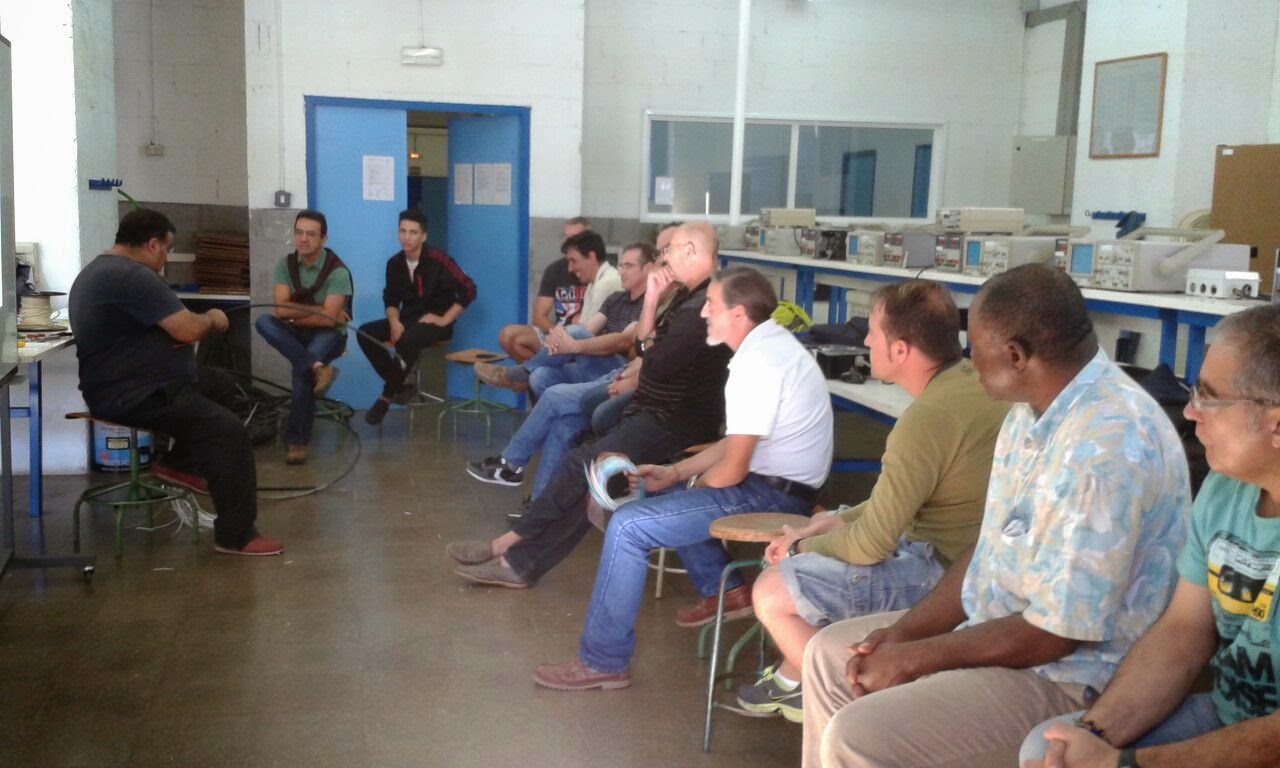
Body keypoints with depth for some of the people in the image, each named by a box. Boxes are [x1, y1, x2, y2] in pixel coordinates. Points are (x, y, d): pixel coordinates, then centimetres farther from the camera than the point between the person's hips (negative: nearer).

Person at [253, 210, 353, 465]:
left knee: (302, 370, -33)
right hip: (296, 335, 5)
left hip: (328, 335, -4)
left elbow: (328, 319, -21)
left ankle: (297, 440, -23)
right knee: (263, 321, -26)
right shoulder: (285, 265, -1)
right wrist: (318, 310, -17)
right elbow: (280, 309, -12)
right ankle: (317, 367, -38)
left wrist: (294, 315, -11)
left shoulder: (337, 271, -15)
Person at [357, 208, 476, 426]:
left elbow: (468, 290, -16)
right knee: (365, 333, -14)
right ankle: (401, 386, -7)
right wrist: (394, 322, -11)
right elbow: (391, 299, 10)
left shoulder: (438, 260, -15)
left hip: (435, 322, -6)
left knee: (407, 340, -36)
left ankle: (387, 397, -18)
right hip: (407, 319, 6)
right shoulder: (395, 263, 2)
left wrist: (444, 320, -16)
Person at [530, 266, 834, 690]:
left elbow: (732, 470, -21)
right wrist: (674, 473, 8)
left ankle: (603, 661, -7)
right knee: (663, 492, 29)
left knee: (627, 526, -16)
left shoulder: (758, 364, -22)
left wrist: (683, 485, -2)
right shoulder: (771, 344, 10)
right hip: (779, 482, 11)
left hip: (770, 495, -11)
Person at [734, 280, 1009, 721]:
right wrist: (837, 520, 9)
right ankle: (792, 679, 32)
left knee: (770, 594, -9)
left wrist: (805, 545, -2)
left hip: (940, 569, -10)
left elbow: (869, 545, -21)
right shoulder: (970, 379, 3)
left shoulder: (926, 419, -27)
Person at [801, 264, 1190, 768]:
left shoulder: (1106, 448, -30)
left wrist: (914, 658, -16)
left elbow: (1052, 634, -27)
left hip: (1065, 676, -10)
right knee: (830, 655, 14)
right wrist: (904, 631, -1)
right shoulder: (1034, 408, 2)